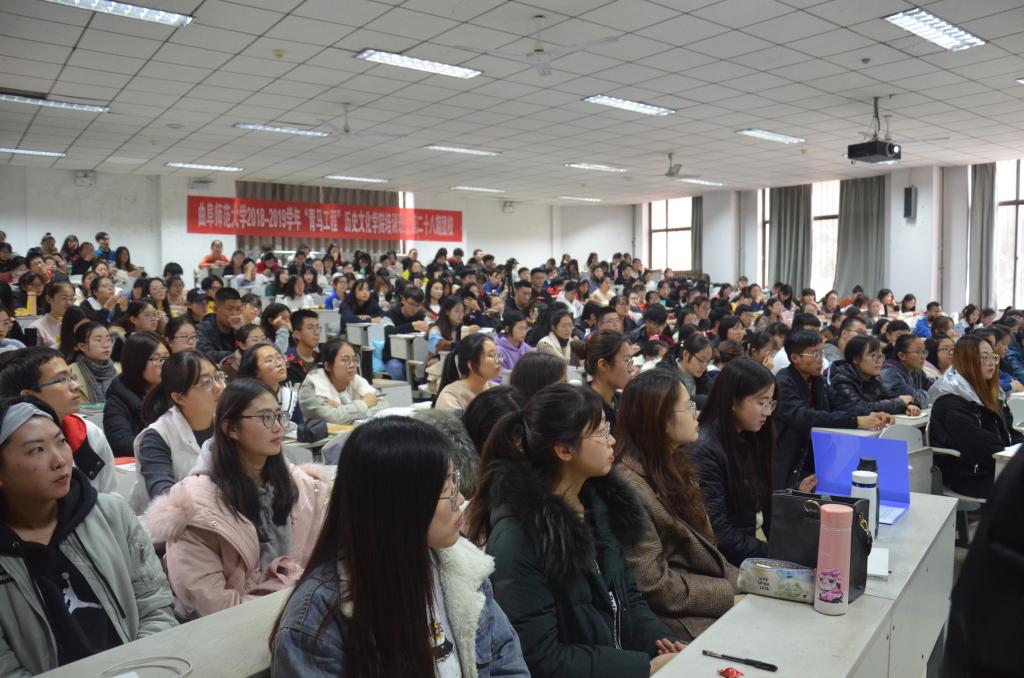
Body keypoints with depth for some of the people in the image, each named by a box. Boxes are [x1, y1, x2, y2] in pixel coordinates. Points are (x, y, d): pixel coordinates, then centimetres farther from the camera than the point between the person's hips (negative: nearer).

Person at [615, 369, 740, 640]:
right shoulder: (629, 486, -21)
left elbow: (703, 546, 11)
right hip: (675, 618, -8)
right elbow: (654, 586, -20)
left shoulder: (674, 464, 8)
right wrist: (732, 595, -15)